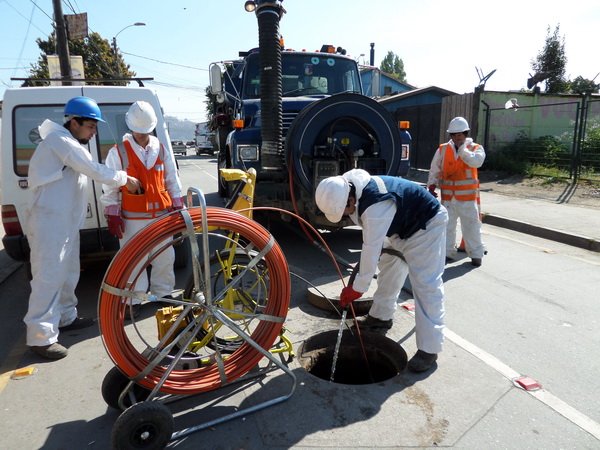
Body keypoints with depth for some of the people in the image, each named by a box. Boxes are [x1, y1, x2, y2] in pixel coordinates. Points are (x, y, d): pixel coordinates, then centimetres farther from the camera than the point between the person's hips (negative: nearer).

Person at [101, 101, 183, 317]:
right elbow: (110, 187, -2)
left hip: (161, 215, 3)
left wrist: (178, 208, 7)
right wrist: (113, 216, -5)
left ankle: (163, 293, 28)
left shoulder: (162, 150, 6)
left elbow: (173, 182, 11)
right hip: (132, 218, -3)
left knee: (165, 257, 11)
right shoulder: (118, 152, -3)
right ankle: (134, 300, 16)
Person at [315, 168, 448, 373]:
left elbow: (372, 249, -32)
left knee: (426, 284, -12)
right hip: (401, 225, 10)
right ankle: (381, 316, 35)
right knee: (388, 269, 17)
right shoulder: (348, 183, -11)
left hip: (426, 224, -10)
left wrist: (357, 288, -20)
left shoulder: (375, 208, -39)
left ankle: (429, 348, -6)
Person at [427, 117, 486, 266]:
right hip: (448, 195, 2)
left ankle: (476, 254, 15)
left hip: (468, 196, -2)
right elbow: (434, 170, 8)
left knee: (471, 226, 3)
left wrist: (462, 148, -14)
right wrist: (431, 186, -2)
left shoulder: (476, 148, 0)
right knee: (447, 225, 9)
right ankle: (447, 252, 21)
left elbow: (476, 162, -21)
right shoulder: (442, 149, 5)